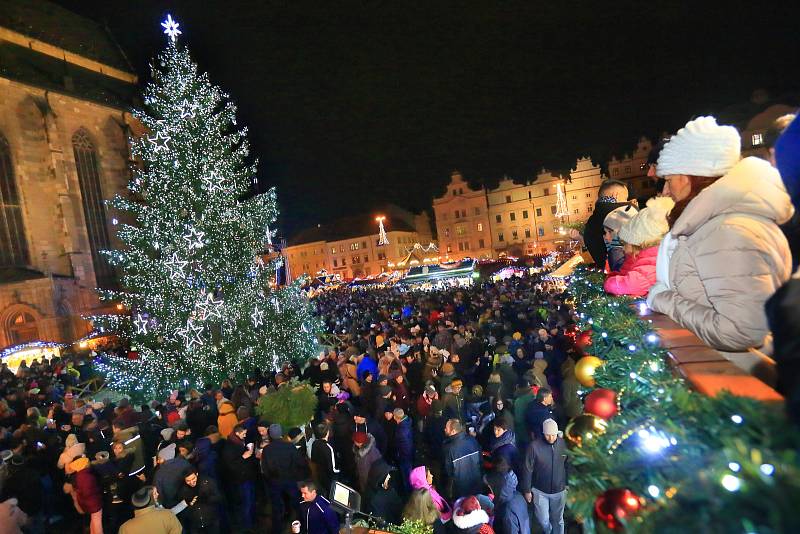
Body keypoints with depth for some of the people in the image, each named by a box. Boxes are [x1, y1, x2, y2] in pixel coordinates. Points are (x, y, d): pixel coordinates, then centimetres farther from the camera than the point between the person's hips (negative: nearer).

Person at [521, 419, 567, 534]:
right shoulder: (534, 446, -21)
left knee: (558, 520, 16)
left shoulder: (564, 444, -12)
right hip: (540, 491, -2)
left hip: (559, 490, 2)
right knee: (543, 520, 5)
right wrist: (527, 490, -7)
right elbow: (527, 469, -12)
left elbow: (568, 466, 3)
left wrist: (568, 484, 7)